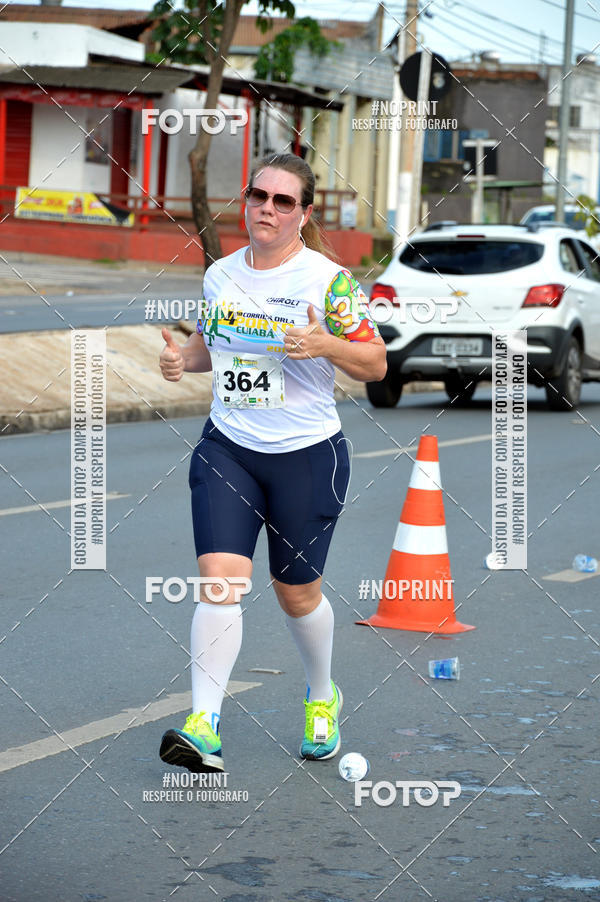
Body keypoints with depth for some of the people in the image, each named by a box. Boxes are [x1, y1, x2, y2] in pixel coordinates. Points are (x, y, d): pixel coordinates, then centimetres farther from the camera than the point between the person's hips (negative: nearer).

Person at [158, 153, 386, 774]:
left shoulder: (329, 280, -9)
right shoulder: (219, 274, 5)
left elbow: (375, 365, -6)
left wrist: (325, 344, -24)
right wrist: (183, 357, -1)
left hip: (307, 455, -3)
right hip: (226, 448, 3)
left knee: (296, 592, 9)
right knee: (219, 578, -14)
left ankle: (322, 697, 37)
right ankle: (204, 725, -16)